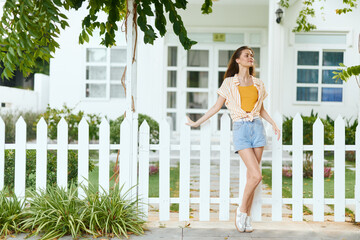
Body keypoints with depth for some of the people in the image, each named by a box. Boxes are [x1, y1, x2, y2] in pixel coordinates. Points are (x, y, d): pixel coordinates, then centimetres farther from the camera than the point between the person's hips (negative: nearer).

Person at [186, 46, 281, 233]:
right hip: (240, 128, -4)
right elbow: (217, 106, 9)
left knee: (251, 175, 3)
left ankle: (246, 217, 14)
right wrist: (197, 123, 9)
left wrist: (274, 124, 10)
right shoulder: (229, 83, 4)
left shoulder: (258, 84, 13)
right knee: (256, 175, -14)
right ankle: (242, 210, 7)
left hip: (257, 127, 4)